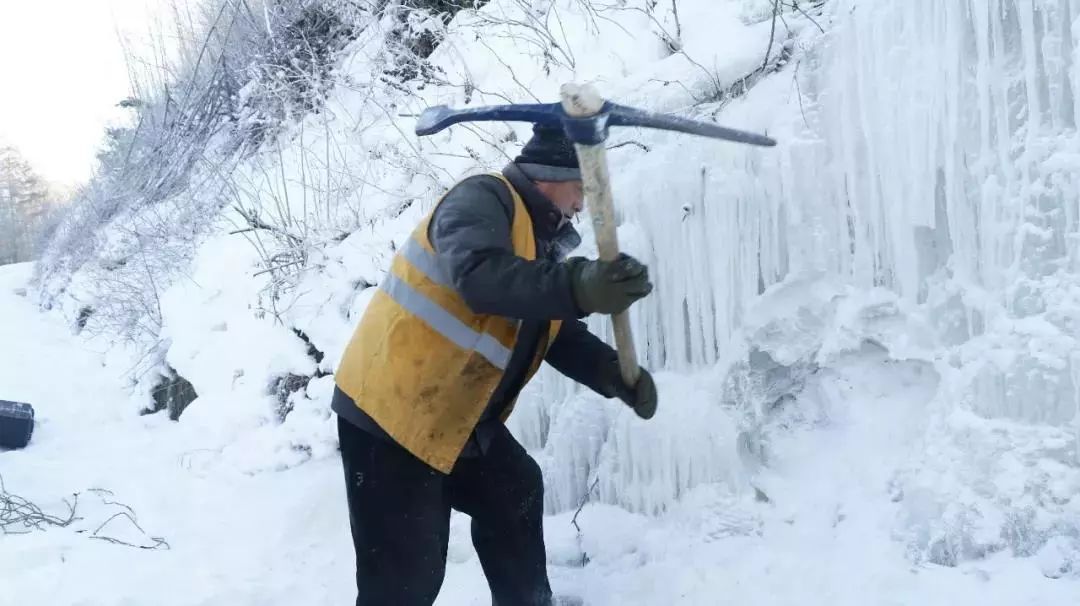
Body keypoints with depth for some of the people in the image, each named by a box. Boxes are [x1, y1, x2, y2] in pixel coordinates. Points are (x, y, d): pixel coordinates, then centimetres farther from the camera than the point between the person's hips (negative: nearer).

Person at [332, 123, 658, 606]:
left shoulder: (539, 239, 14)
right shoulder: (481, 199, -15)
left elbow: (557, 334, 11)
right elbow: (479, 276, -36)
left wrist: (613, 373, -6)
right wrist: (578, 286, -48)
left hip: (458, 417, 10)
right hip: (388, 412, -10)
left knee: (515, 495, 25)